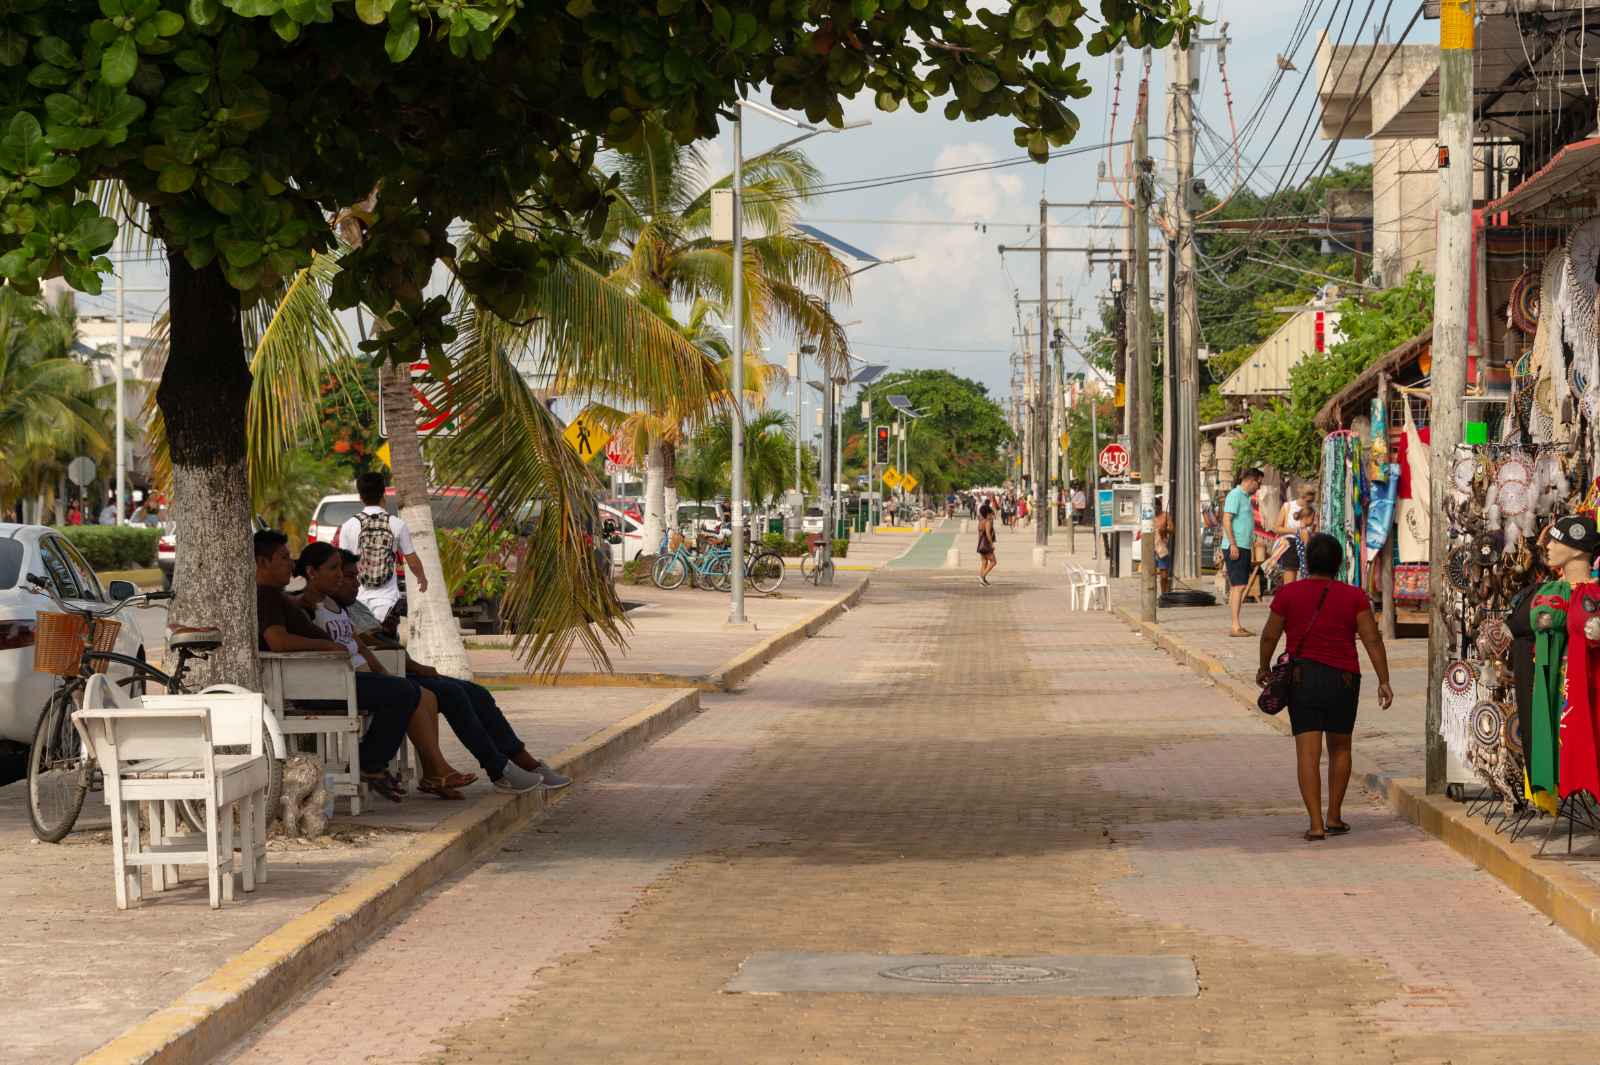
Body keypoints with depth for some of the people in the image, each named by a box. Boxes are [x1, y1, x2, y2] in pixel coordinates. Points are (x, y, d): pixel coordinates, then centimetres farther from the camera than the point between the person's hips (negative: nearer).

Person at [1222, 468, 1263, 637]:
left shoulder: (1246, 497, 20)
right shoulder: (1235, 495, -10)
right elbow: (1226, 520, -17)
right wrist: (1232, 544, -22)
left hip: (1244, 547, 10)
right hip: (1235, 547, -10)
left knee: (1236, 587, 10)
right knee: (1238, 586, -13)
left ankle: (1238, 626, 12)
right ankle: (1235, 626, -15)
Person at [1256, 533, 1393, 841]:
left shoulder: (1288, 593, -4)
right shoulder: (1353, 596, -3)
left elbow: (1269, 636, 3)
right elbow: (1372, 639, -7)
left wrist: (1264, 667, 20)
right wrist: (1383, 681, -4)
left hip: (1302, 677, -1)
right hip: (1343, 678, 1)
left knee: (1308, 752, -4)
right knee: (1340, 748, 19)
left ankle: (1316, 824, -12)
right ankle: (1334, 817, 22)